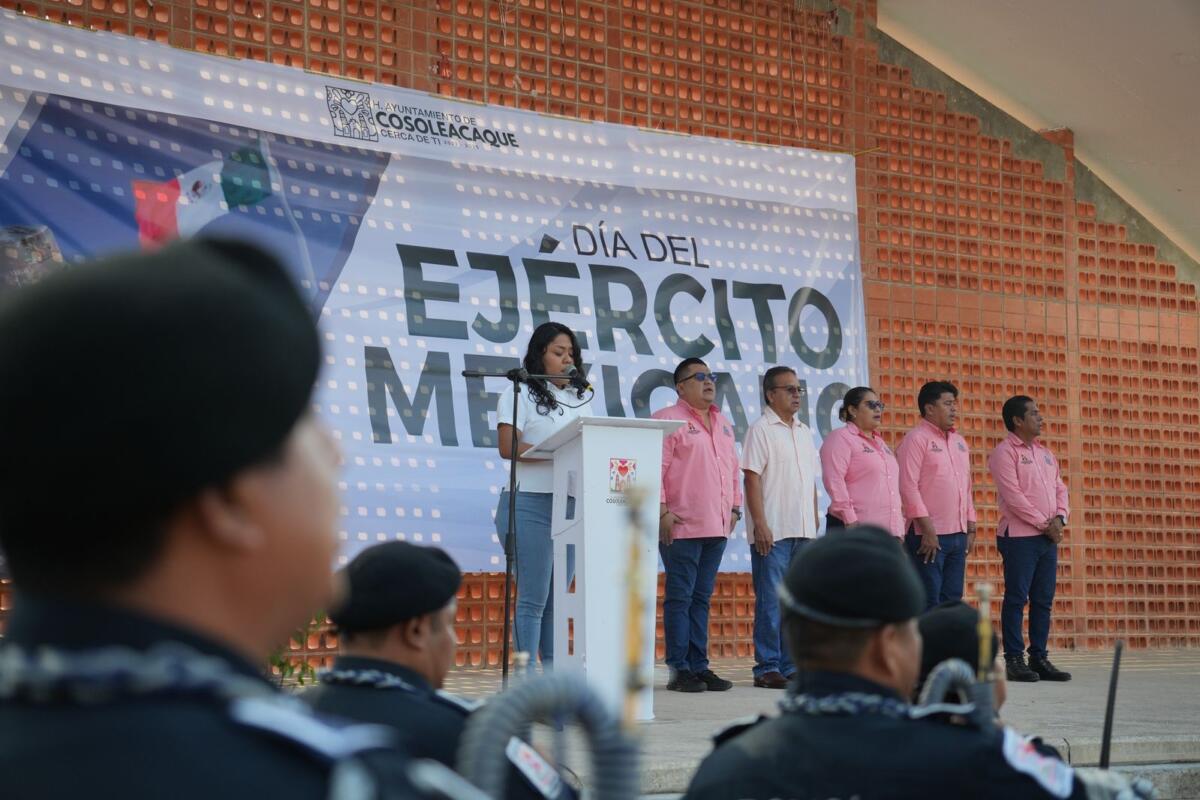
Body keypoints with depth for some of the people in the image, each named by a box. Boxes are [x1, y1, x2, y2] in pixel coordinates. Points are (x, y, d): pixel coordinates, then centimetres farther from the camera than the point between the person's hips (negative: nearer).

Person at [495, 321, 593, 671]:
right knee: (533, 598, -7)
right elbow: (508, 447, -12)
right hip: (530, 504, -7)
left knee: (558, 598, 9)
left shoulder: (580, 398, 20)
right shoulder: (520, 393, -1)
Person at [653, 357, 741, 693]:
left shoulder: (723, 424, 19)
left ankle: (699, 666, 14)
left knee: (701, 599, 10)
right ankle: (679, 671, -1)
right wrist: (662, 511, -16)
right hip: (682, 527, -7)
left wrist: (735, 508, 17)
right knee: (679, 598, -4)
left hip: (717, 527, 7)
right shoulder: (668, 420, -4)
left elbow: (733, 469, 24)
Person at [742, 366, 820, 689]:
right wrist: (760, 524, -17)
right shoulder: (761, 429, -5)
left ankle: (789, 666, 15)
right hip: (773, 531, -7)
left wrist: (815, 525, 14)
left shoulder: (804, 432, 17)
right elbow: (752, 479, -10)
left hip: (803, 531, 7)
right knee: (771, 601, -5)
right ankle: (767, 668, 0)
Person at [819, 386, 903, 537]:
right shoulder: (840, 438, -3)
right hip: (856, 530, -8)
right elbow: (834, 481, -14)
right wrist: (850, 521, -21)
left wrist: (899, 528, 18)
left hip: (888, 530, 8)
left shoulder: (880, 442, 22)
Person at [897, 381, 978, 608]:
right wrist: (928, 530, -18)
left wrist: (971, 529, 14)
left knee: (952, 599, 8)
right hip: (929, 535, -7)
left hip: (958, 535, 8)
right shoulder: (916, 439, -6)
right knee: (929, 601, -7)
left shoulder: (959, 442, 18)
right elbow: (908, 487, -14)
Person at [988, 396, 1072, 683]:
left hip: (1048, 537, 7)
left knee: (1043, 600, 7)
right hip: (1019, 537, -7)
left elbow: (1059, 488, 16)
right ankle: (1014, 660, -1)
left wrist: (1059, 517, -3)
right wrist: (1043, 524, -13)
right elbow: (1013, 496, -14)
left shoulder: (1045, 453, 18)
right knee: (1017, 598, -5)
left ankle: (1039, 658, 12)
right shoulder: (1005, 452, -7)